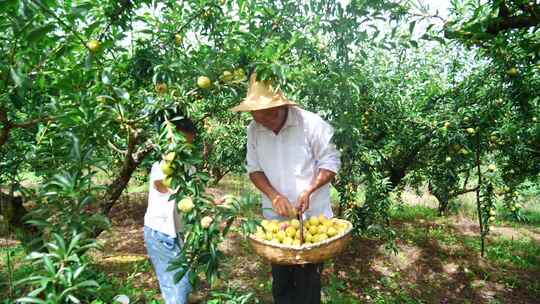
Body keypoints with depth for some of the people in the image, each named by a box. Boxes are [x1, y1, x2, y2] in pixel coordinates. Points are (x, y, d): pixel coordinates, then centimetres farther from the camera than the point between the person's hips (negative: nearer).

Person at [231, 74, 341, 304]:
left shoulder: (311, 123, -17)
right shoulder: (254, 130, -4)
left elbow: (330, 163, -10)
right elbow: (254, 168, 2)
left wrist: (308, 191, -23)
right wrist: (273, 195, -14)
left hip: (311, 216, -3)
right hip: (275, 217, 4)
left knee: (308, 279, 10)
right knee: (280, 279, 18)